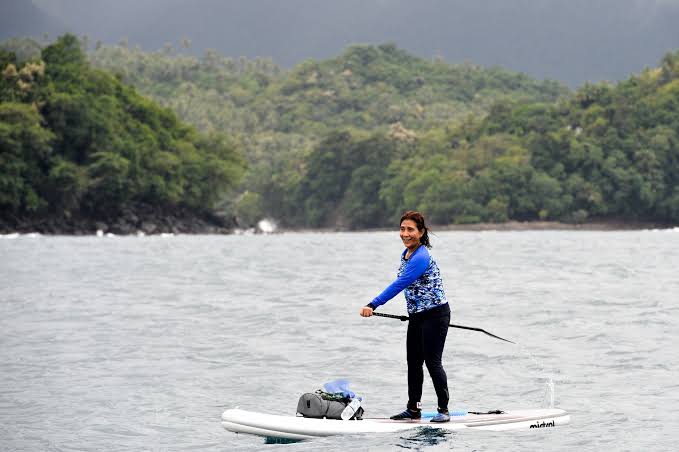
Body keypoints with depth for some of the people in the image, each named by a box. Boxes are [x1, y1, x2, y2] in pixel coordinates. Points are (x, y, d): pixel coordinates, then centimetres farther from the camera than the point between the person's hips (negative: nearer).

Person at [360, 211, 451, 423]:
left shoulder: (421, 258, -22)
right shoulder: (407, 254, 9)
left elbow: (399, 285, -27)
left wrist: (373, 305, -29)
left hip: (435, 315, -9)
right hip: (417, 317, 9)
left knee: (432, 362, -6)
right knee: (413, 362, 10)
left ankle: (444, 410, 2)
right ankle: (413, 408, 17)